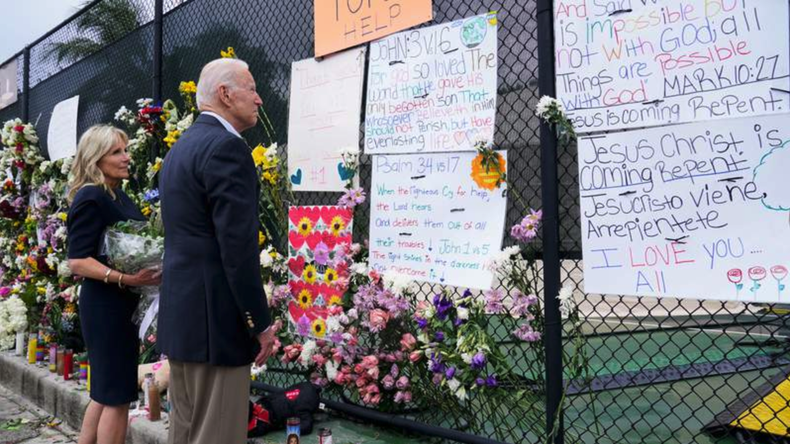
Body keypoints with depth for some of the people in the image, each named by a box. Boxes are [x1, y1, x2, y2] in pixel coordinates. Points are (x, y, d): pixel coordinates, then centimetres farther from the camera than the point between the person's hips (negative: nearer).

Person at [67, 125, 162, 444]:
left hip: (120, 303, 9)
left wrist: (151, 269, 8)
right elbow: (77, 261, -21)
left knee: (106, 391, 17)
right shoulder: (90, 199, -16)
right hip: (105, 305, -9)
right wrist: (125, 279, -29)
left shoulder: (117, 196, 11)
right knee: (117, 395, -2)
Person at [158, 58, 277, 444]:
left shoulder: (180, 148, 16)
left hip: (180, 314, 10)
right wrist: (260, 323, -14)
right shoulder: (226, 147, -14)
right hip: (215, 318, -10)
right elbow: (238, 245, -20)